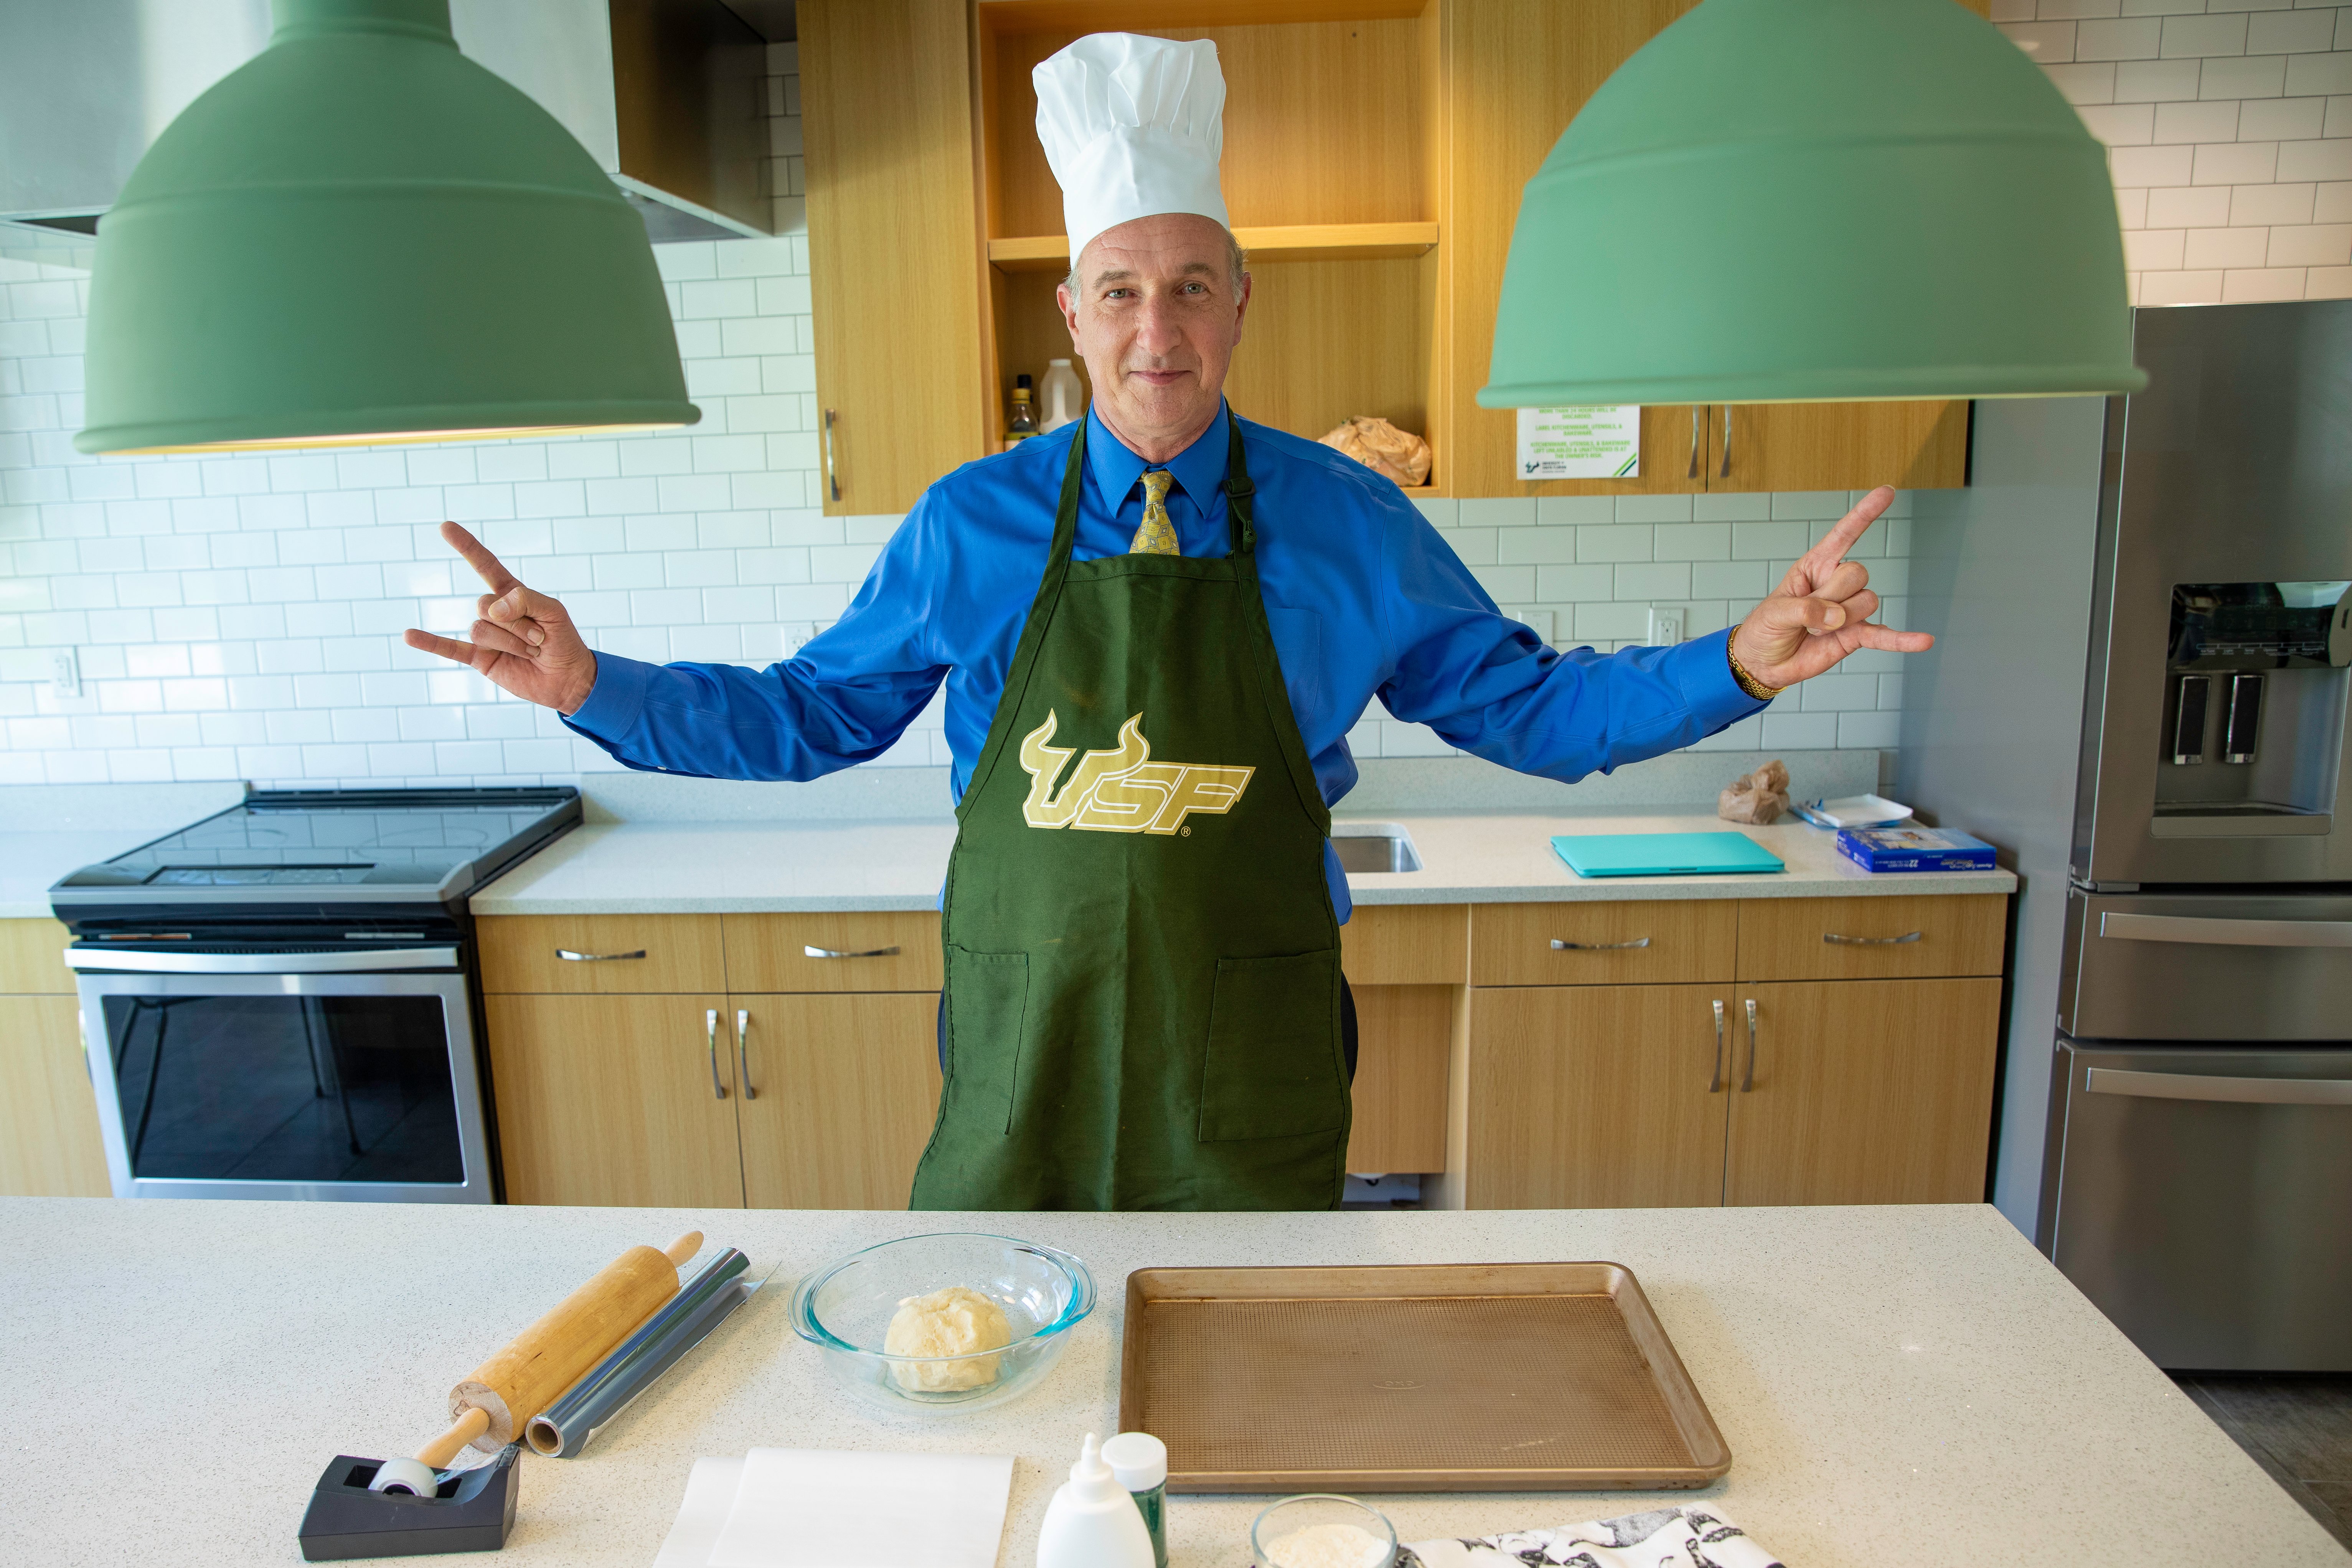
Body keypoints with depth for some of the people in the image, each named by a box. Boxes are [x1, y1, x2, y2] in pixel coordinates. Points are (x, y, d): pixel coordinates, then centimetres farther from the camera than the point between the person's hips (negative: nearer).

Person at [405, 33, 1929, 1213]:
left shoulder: (1348, 521, -1)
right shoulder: (969, 525, -1)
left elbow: (1526, 705, 6)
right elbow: (810, 712, 7)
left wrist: (1737, 665, -7)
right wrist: (593, 685, -5)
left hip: (1251, 1085, 0)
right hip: (1021, 1069, 1)